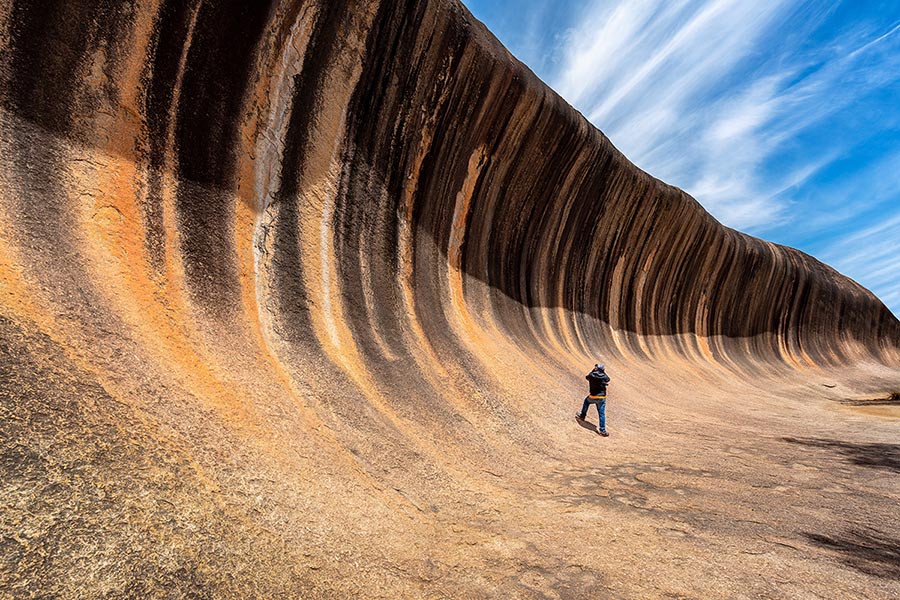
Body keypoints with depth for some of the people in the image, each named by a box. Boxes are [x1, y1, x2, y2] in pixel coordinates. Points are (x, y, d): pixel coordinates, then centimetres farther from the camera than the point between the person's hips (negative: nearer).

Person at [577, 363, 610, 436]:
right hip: (602, 397, 0)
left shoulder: (591, 375, -8)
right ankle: (602, 430, 1)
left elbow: (587, 377, 16)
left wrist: (593, 370, 19)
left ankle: (582, 415, 41)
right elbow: (608, 379, 17)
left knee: (586, 401, 33)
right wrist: (603, 372, 24)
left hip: (593, 397, 0)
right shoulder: (604, 376, -7)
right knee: (602, 414, 3)